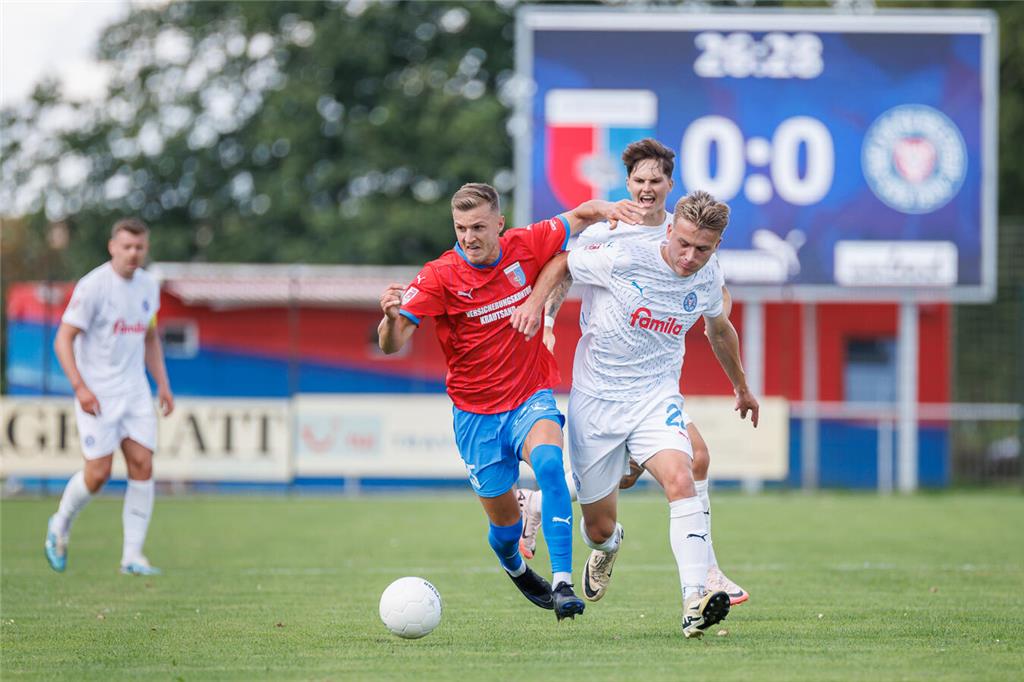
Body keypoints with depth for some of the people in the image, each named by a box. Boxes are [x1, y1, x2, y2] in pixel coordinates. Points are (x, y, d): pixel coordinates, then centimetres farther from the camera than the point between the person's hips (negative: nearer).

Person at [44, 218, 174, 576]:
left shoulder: (149, 285, 8)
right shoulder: (93, 286, -13)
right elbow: (64, 338, -13)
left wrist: (162, 384, 14)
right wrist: (80, 387, -21)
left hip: (135, 390, 6)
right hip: (96, 393, -6)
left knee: (142, 464, -5)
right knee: (98, 472, -8)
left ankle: (132, 556, -1)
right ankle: (60, 526, 21)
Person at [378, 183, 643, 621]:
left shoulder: (525, 247, -7)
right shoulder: (439, 277, -14)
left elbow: (579, 218, 10)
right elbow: (391, 345, -20)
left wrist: (607, 208, -12)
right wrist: (392, 317, -43)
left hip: (532, 397, 0)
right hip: (476, 413, 0)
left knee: (548, 461, -33)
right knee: (504, 524, 8)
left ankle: (562, 582, -35)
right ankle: (515, 568, 46)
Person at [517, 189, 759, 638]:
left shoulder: (708, 279, -2)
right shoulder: (623, 258, -16)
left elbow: (718, 328, 21)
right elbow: (561, 262, 1)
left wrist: (741, 386, 34)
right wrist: (536, 301, -17)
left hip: (656, 399, 2)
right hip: (595, 399, -2)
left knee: (680, 479, -29)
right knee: (600, 528, 5)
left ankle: (695, 601, -37)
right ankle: (606, 548, 47)